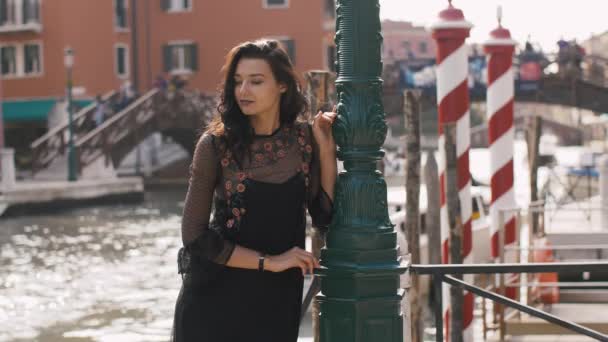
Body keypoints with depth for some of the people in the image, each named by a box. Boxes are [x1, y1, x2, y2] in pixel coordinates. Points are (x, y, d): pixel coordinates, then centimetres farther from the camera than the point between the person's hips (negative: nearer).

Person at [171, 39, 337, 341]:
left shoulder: (303, 138, -3)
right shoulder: (216, 144, -12)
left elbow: (324, 216, -2)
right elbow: (195, 236, -12)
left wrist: (326, 149, -9)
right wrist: (268, 262, -12)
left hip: (277, 301, 3)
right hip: (216, 295, -2)